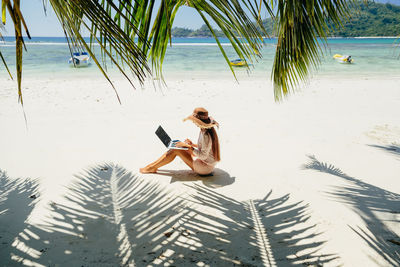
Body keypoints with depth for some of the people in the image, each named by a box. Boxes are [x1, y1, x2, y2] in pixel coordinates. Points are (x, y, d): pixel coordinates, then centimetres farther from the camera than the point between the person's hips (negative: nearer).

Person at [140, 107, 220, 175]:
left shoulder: (206, 135, -28)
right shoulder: (205, 130, 2)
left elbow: (203, 156, -25)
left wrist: (188, 147, -21)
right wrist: (192, 144, 4)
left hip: (205, 168, -9)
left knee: (175, 150, -14)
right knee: (178, 147, 6)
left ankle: (153, 168, 1)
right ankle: (154, 164, 12)